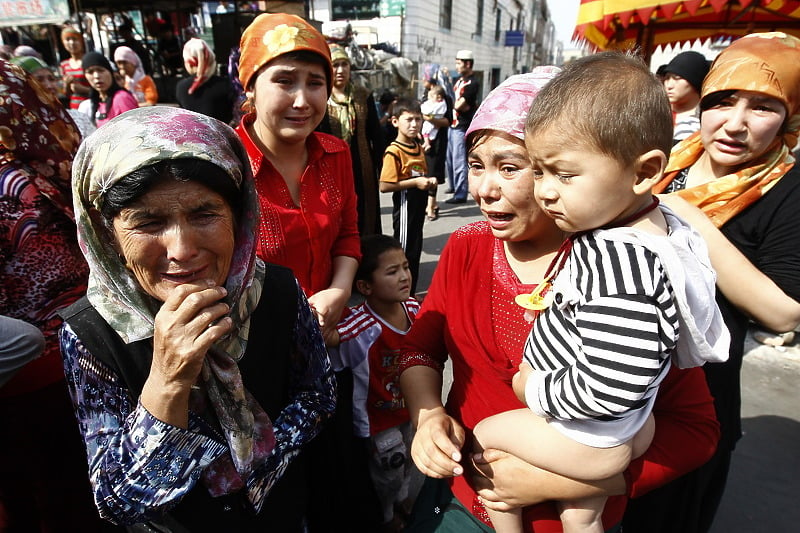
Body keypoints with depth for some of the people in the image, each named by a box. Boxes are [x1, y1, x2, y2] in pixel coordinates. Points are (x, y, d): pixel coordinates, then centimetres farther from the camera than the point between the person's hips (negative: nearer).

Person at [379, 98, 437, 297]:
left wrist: (429, 180, 4)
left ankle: (410, 293, 31)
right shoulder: (394, 151, -16)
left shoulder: (419, 148, 10)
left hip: (419, 206, 9)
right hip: (405, 207, -9)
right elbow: (384, 186, -22)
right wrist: (415, 182, -22)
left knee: (415, 250, 16)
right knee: (405, 252, 1)